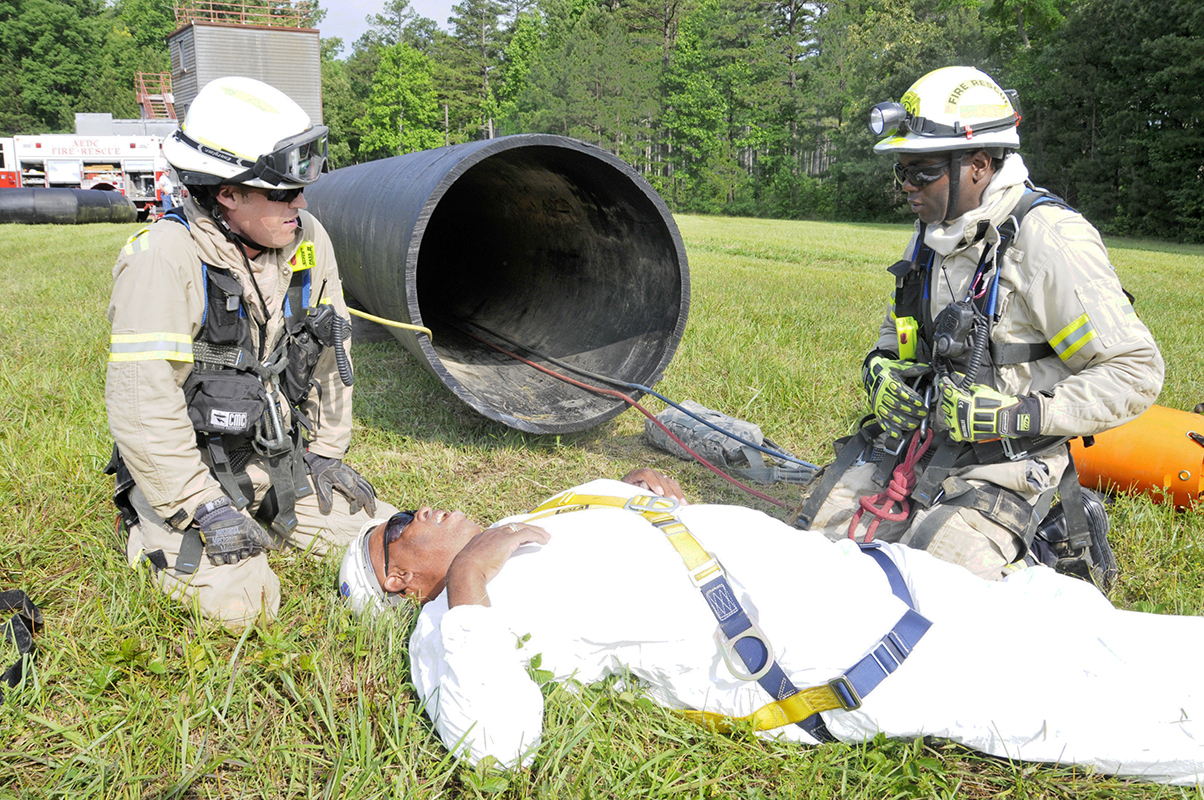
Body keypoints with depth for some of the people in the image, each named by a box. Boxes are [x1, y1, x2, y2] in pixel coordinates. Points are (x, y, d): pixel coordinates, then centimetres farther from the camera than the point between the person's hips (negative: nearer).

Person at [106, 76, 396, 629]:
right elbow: (142, 402, -25)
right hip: (190, 466, -6)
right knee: (240, 604, -18)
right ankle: (154, 528, 12)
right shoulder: (165, 260, -23)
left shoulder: (308, 240, -3)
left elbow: (330, 352, 9)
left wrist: (326, 451, 6)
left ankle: (263, 516, 22)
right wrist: (203, 506, -22)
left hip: (280, 456, 6)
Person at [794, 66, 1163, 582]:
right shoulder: (934, 235, 6)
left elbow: (1135, 372, -16)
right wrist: (880, 370, -2)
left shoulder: (1049, 240, -17)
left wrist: (1013, 414, -24)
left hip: (997, 474, -7)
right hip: (910, 441, 7)